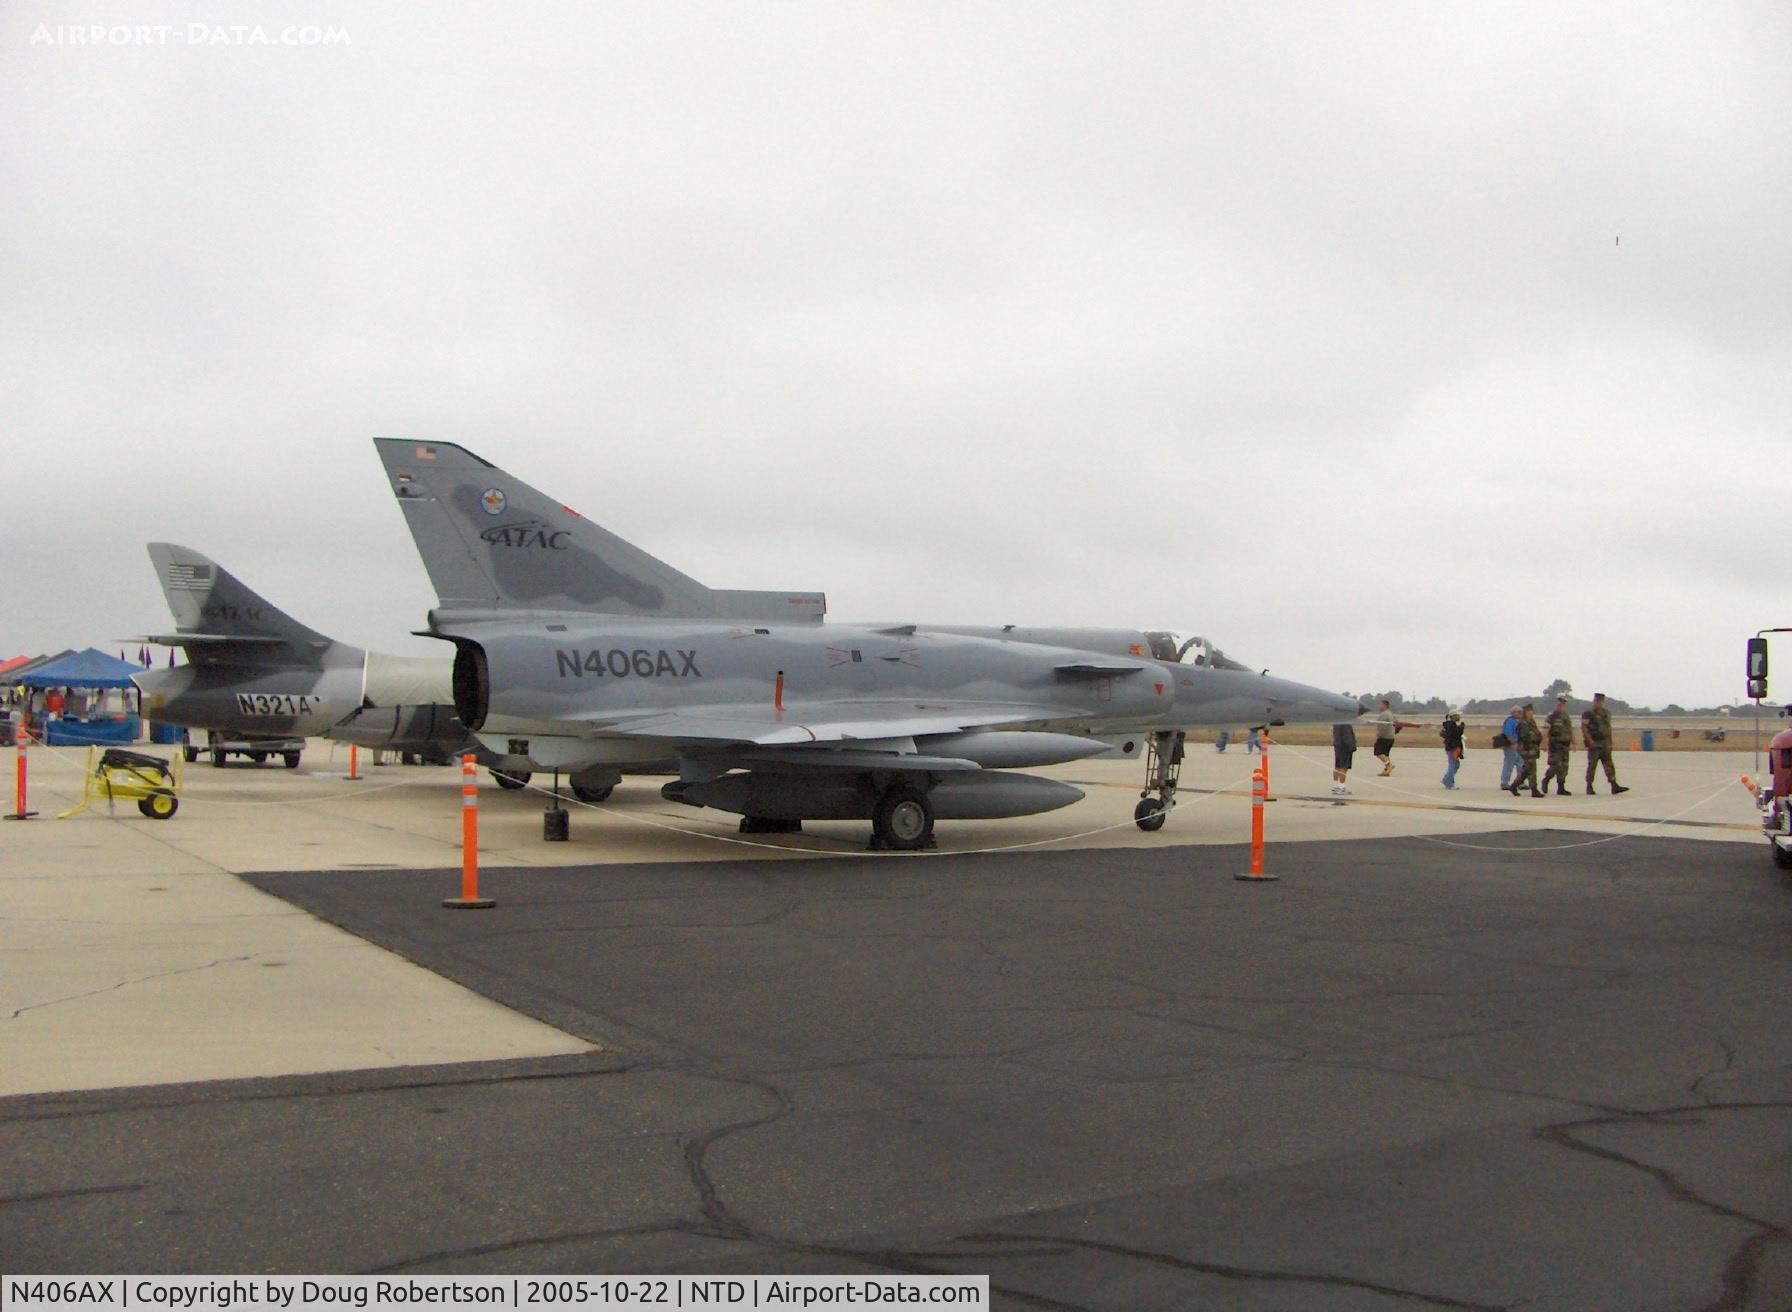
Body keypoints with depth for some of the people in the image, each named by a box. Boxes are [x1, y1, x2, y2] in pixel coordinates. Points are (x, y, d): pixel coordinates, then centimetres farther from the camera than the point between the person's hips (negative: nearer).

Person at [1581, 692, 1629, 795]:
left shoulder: (1607, 713, 15)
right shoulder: (1588, 713, -6)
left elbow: (1608, 728, 21)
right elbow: (1583, 728, -11)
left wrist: (1610, 742, 16)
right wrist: (1590, 740, -19)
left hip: (1605, 744, 6)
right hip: (1594, 743, -6)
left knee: (1609, 764, -2)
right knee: (1592, 765, -1)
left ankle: (1614, 787, -8)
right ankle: (1589, 787, 6)